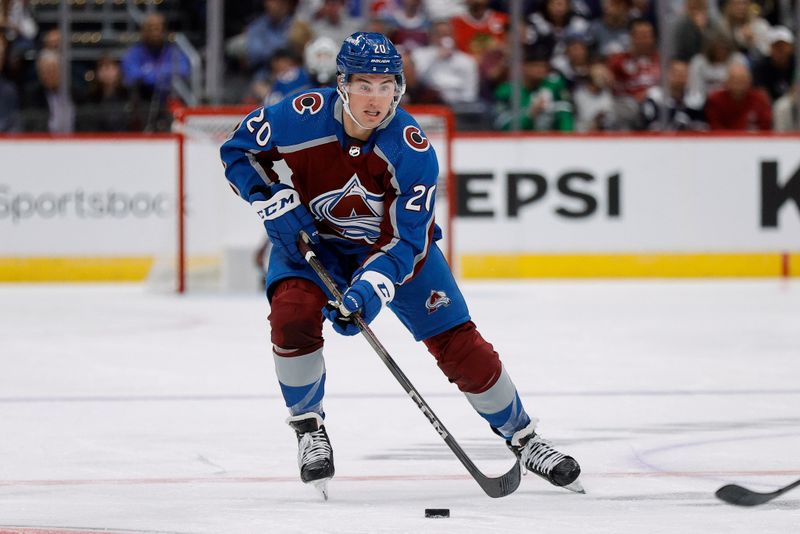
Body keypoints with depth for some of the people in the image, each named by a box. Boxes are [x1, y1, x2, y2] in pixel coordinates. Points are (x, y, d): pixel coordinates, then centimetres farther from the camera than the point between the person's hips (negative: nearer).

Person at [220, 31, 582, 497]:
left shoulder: (414, 150, -29)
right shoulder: (303, 118, -28)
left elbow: (402, 241, -28)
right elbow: (239, 150, -9)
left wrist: (369, 291, -43)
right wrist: (276, 203, -22)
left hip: (398, 243, 0)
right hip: (312, 238, 0)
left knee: (458, 344, -5)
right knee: (293, 314, -28)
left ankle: (524, 439, 14)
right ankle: (309, 428, -5)